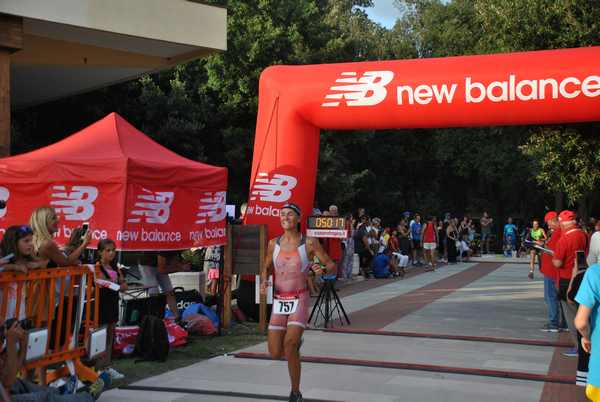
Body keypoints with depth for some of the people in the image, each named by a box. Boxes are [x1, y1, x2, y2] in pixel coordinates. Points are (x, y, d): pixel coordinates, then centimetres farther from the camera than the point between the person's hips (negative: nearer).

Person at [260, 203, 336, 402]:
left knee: (289, 345, -22)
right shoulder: (274, 244, 6)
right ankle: (295, 343, 39)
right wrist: (264, 282, -2)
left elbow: (332, 266, -1)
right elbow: (267, 269, 19)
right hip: (279, 302, 4)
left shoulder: (309, 242, -4)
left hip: (300, 300, -4)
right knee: (275, 353, 1)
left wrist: (323, 270, -24)